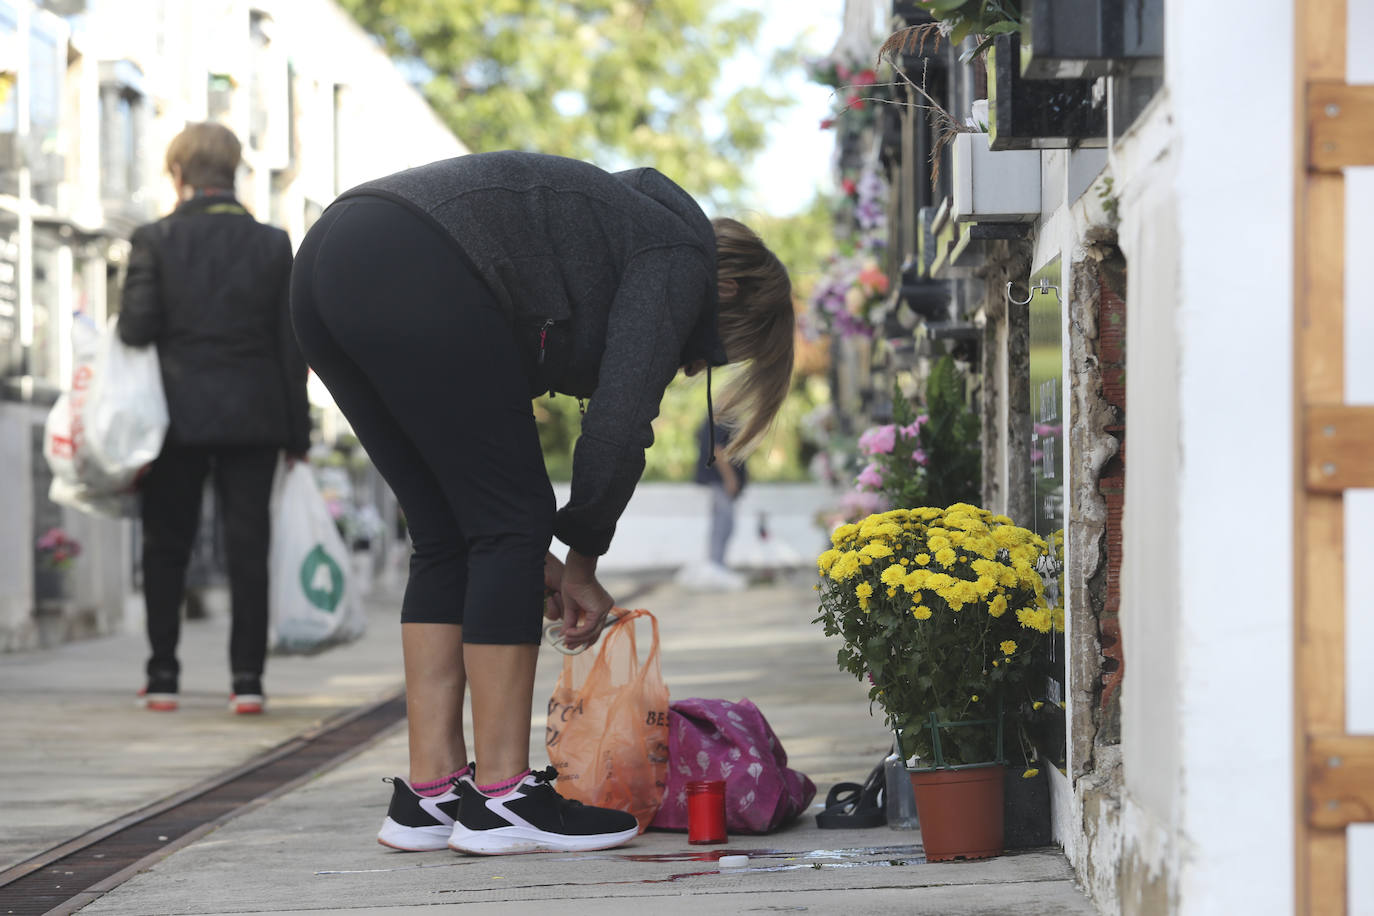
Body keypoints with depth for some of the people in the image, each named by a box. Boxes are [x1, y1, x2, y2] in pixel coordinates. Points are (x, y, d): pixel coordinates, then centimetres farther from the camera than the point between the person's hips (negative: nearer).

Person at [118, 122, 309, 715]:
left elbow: (136, 328, -11)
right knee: (248, 545, 4)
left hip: (180, 414, -1)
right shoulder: (272, 244, 1)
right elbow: (291, 345, 1)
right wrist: (297, 431, 6)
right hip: (254, 415, 1)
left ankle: (162, 676, 10)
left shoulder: (155, 241, -5)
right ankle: (247, 677, 0)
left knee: (166, 548, 10)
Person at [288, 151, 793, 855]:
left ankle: (427, 794, 13)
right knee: (511, 525, 0)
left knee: (446, 538, 15)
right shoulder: (681, 257, 8)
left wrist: (531, 558, 26)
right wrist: (583, 561, 12)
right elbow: (618, 423, -2)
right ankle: (501, 797, 2)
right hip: (417, 282, -10)